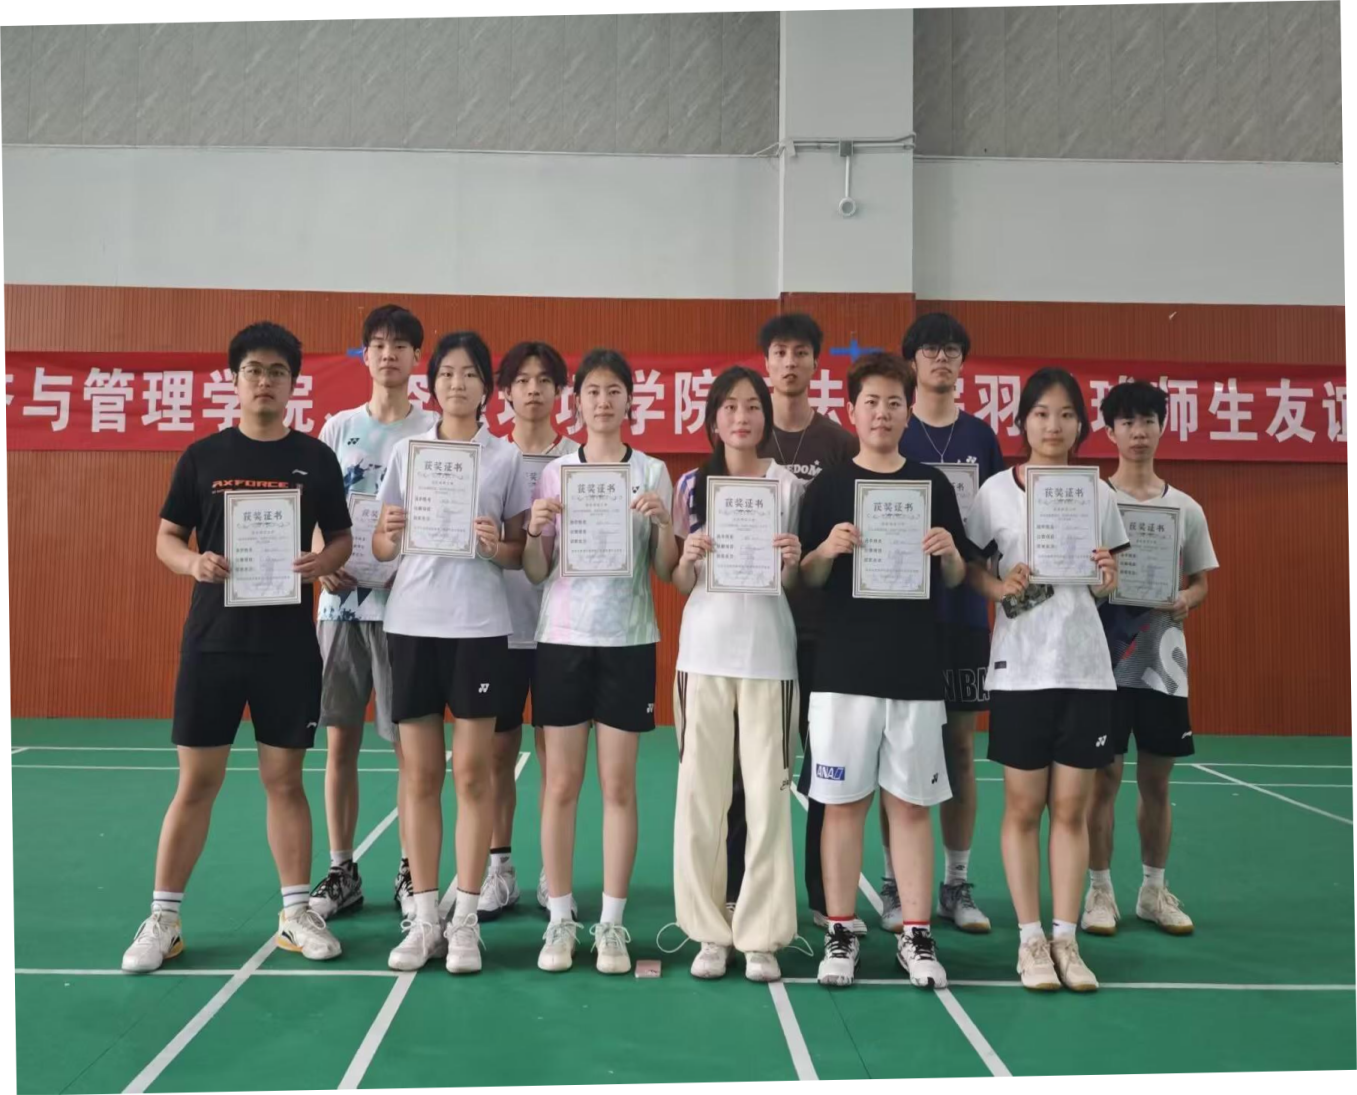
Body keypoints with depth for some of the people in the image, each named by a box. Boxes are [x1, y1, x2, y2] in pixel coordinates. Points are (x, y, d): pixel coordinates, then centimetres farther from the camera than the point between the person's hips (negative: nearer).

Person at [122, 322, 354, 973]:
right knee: (196, 781, 4)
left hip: (289, 644, 0)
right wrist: (194, 563, -15)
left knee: (284, 779, 7)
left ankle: (296, 913, 18)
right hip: (211, 640, 0)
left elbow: (342, 537, 7)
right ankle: (162, 920, 16)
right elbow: (167, 537, 7)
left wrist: (323, 562, -15)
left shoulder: (316, 458, 4)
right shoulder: (202, 456, 4)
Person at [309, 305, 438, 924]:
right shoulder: (339, 428, 11)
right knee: (340, 741, 6)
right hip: (342, 601, 3)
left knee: (409, 743, 1)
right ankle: (341, 872, 18)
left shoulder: (434, 431, 3)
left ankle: (410, 872, 15)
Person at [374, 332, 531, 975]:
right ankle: (424, 919, 14)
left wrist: (498, 547, -16)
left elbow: (522, 553, 5)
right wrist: (391, 535, -13)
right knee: (420, 775, 5)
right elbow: (381, 547, 9)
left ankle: (464, 920, 10)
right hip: (412, 624, 2)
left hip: (480, 627, -2)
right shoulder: (405, 452, 8)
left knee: (472, 773, 0)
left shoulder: (506, 458, 3)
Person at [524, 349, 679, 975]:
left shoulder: (652, 472, 3)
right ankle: (560, 919, 13)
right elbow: (535, 573, 4)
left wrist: (662, 521, -15)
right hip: (562, 639, 1)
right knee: (561, 784, 3)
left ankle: (611, 923, 12)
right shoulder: (554, 472, 5)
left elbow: (665, 571, 2)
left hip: (628, 642, 0)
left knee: (619, 786, 3)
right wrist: (535, 530, -15)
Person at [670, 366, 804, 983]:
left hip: (768, 652, -1)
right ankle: (710, 931, 14)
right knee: (700, 793, 3)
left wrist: (791, 561, -14)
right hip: (704, 649, 1)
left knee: (767, 794, 0)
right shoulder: (692, 486, 7)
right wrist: (690, 557, -12)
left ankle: (760, 935, 10)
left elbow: (795, 583, 8)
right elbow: (679, 585, 8)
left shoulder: (789, 486, 4)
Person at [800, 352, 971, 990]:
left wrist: (949, 554, -10)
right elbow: (807, 580, 4)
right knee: (844, 800, 4)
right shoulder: (829, 487, 3)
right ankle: (840, 933, 14)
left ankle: (916, 935, 16)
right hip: (843, 667, -1)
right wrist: (828, 549, -16)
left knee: (911, 802, 7)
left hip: (916, 667, 1)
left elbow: (955, 580, 11)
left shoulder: (934, 485, 7)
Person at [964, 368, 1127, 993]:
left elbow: (1107, 588, 12)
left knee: (1071, 808, 6)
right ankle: (1031, 939, 15)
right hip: (1020, 669, -2)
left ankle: (1065, 939, 16)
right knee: (1023, 807, 4)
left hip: (1086, 669, 2)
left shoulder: (1098, 494, 6)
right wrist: (998, 587, -18)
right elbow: (967, 566, 1)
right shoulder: (996, 490, -1)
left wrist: (1106, 577, -10)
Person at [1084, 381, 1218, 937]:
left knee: (1156, 781, 11)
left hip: (1163, 662, 3)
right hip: (1107, 658, -3)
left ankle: (1154, 890, 24)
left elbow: (1201, 582, 10)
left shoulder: (1187, 509, 6)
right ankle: (1100, 891, 13)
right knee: (1104, 776, 1)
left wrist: (1183, 602, -11)